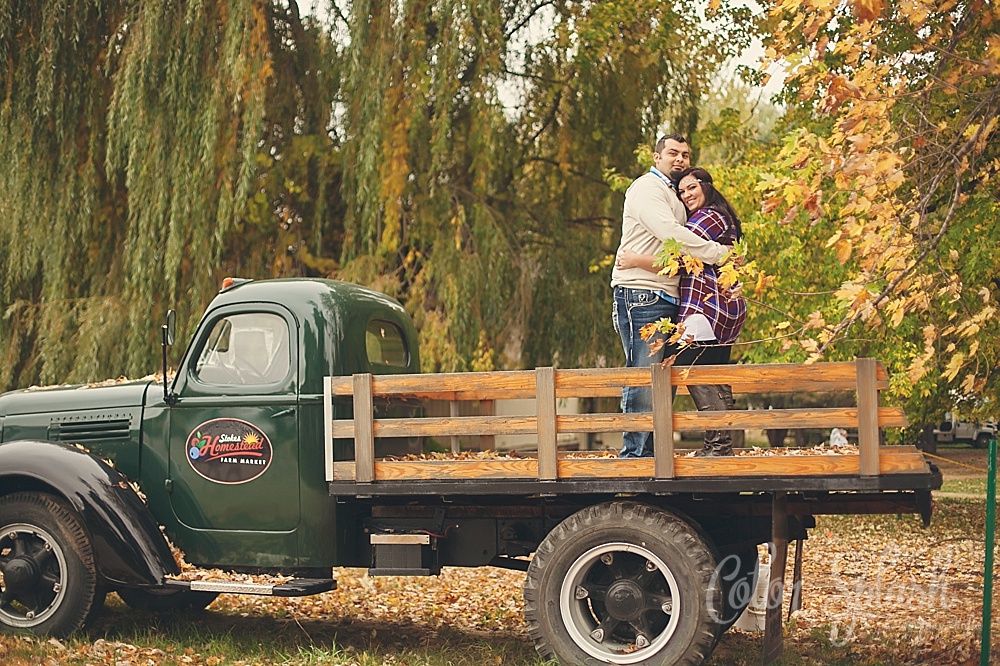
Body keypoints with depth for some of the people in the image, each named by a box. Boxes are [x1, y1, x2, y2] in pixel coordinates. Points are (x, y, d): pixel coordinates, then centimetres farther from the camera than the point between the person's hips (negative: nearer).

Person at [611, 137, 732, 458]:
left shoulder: (673, 195, 26)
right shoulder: (647, 188, -4)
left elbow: (680, 240, 20)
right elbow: (672, 234, -18)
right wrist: (719, 253, -16)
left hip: (667, 298, 9)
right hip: (641, 295, -9)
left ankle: (651, 454, 10)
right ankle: (634, 453, -10)